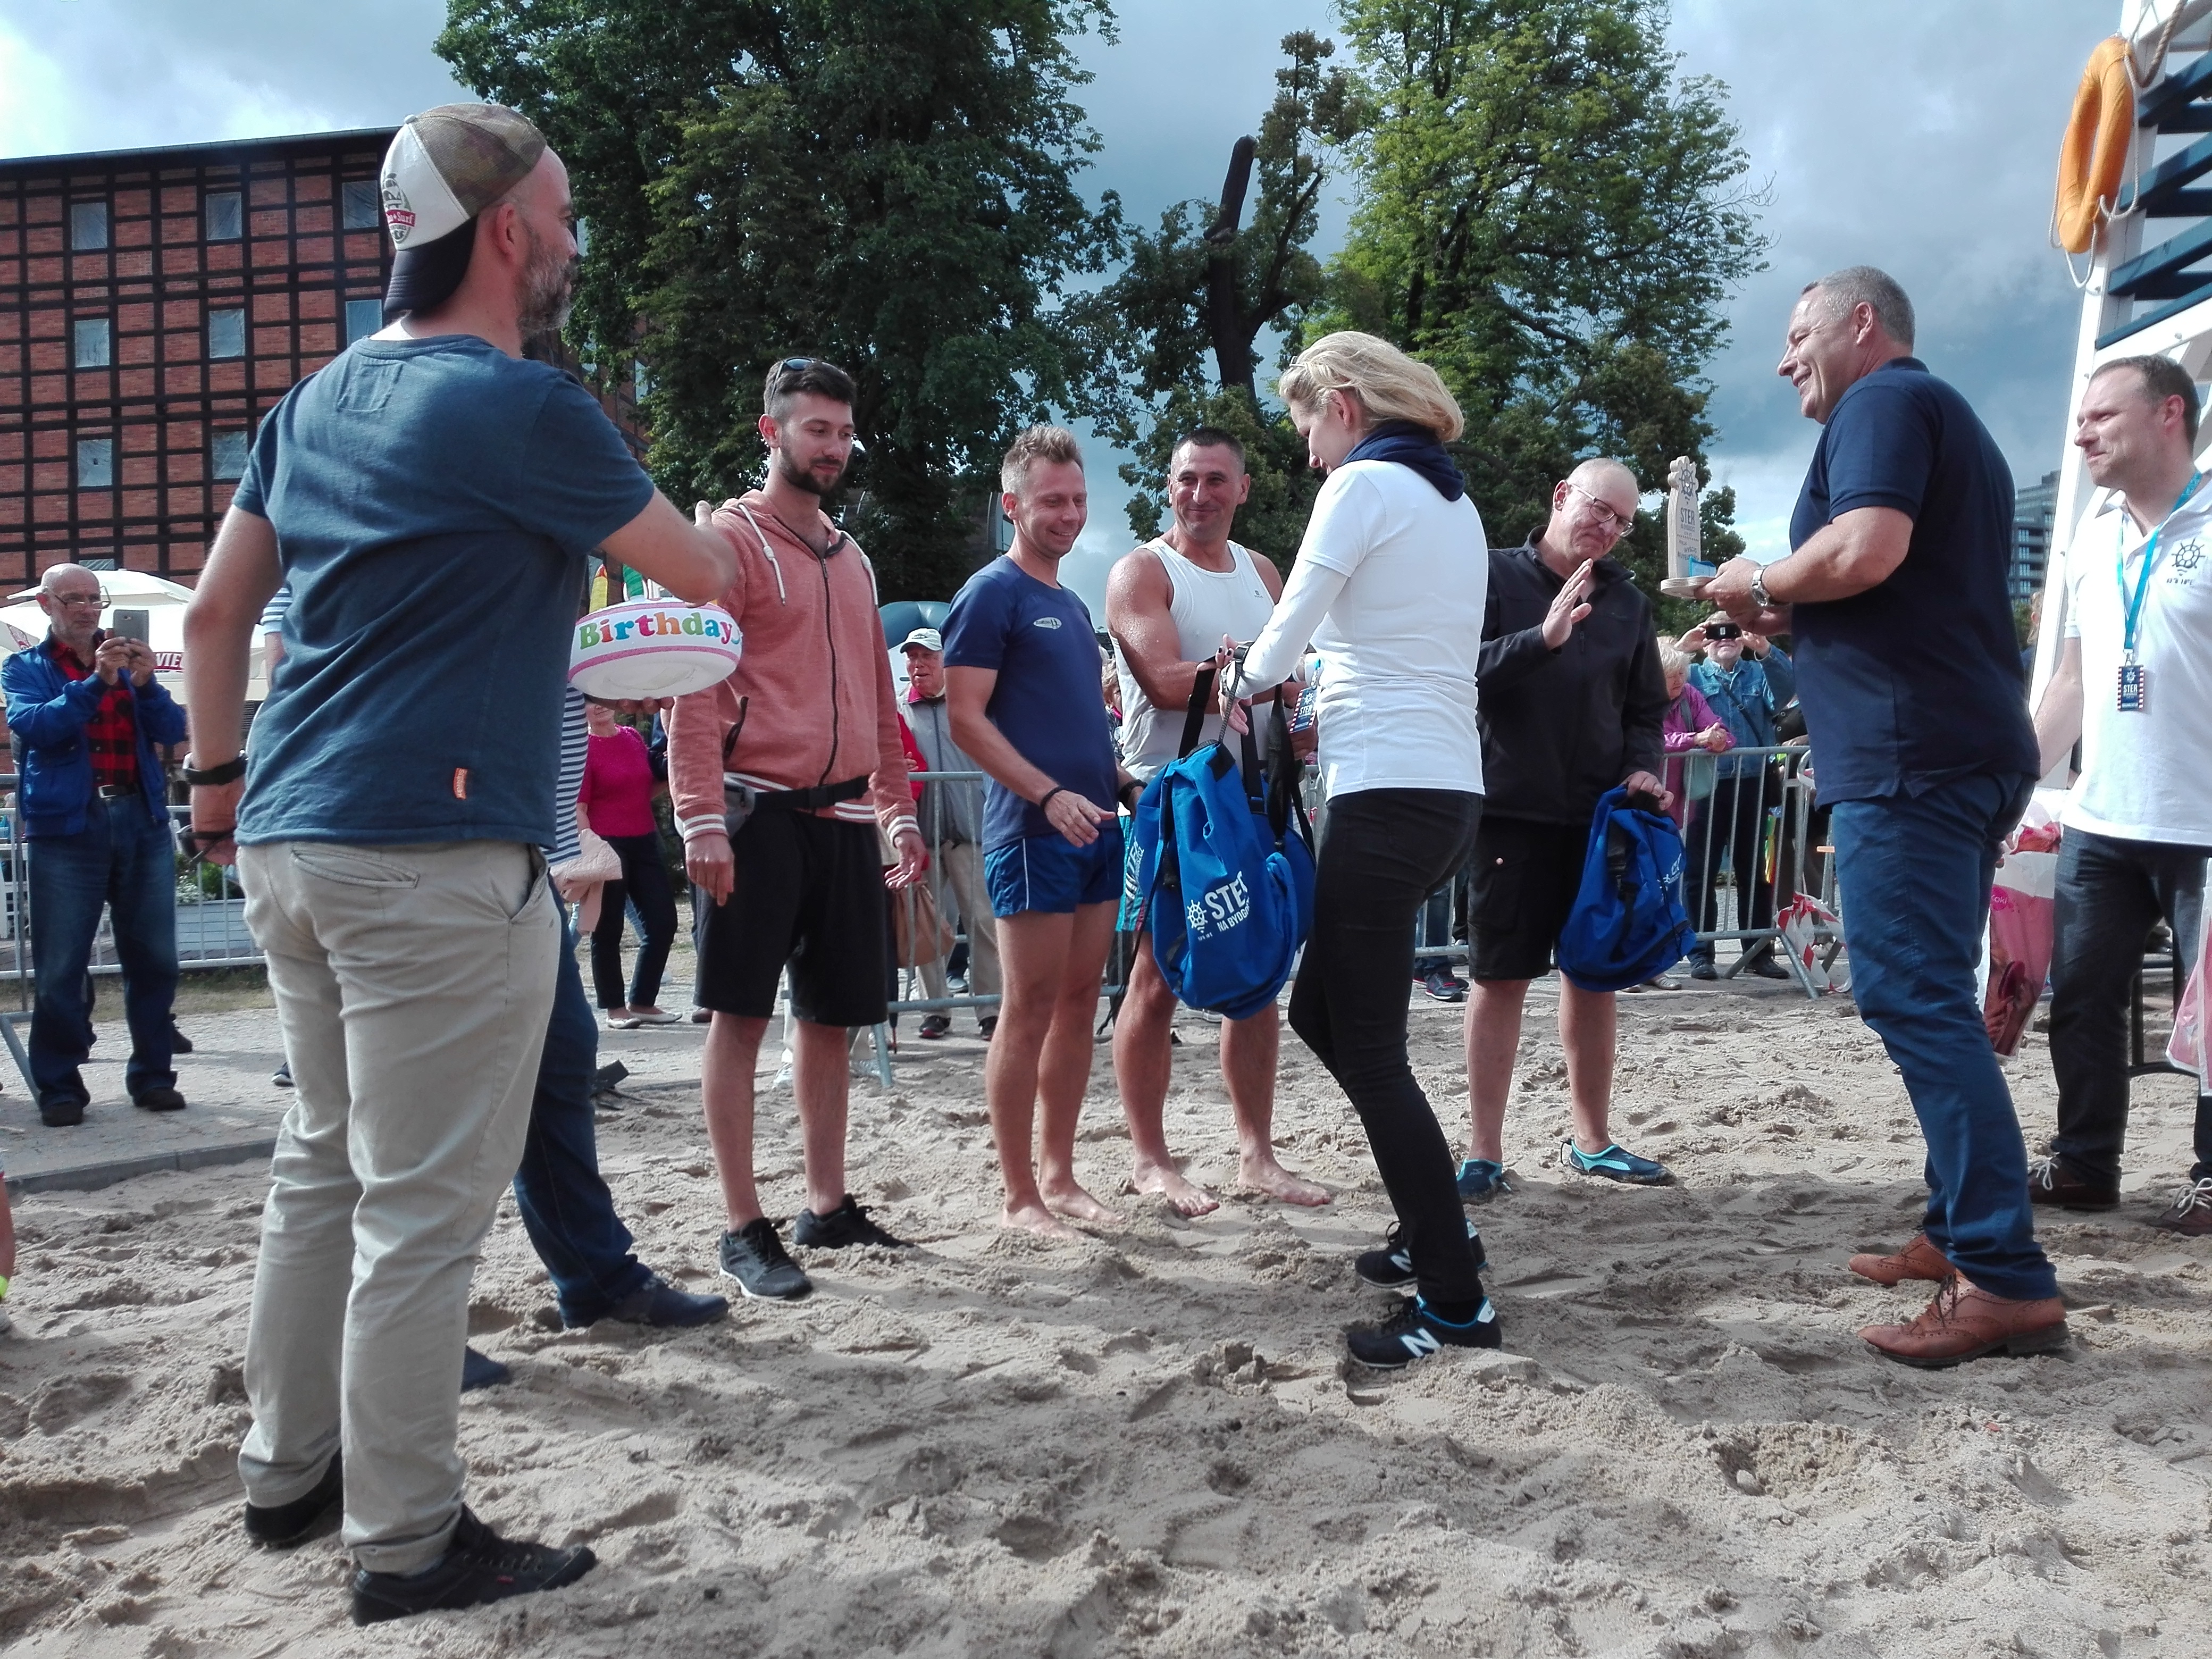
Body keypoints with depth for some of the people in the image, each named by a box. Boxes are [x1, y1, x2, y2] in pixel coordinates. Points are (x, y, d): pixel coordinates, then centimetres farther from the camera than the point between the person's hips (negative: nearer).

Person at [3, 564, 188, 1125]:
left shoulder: (129, 661, 17)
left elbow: (173, 729, 5)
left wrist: (145, 683, -13)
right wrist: (95, 683, -21)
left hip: (143, 823, 3)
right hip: (67, 827, -3)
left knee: (154, 958, 3)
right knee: (61, 968, -3)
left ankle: (153, 1075, 11)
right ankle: (59, 1087, 3)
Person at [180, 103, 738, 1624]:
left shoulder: (315, 402, 15)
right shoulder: (520, 409, -10)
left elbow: (214, 614, 17)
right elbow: (700, 577, 1)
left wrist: (220, 782, 23)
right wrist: (722, 548, 23)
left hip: (288, 839, 9)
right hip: (436, 857, -9)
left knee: (326, 1164, 18)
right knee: (423, 1204, -2)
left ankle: (290, 1471, 29)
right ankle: (408, 1542, 8)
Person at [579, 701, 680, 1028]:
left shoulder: (633, 737, 10)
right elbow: (578, 808, -11)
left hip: (645, 841, 6)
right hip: (607, 846, -6)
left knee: (664, 921, 5)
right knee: (608, 930, 3)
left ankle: (643, 1001, 17)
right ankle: (615, 1008, 13)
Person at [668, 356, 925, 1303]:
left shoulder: (853, 559, 19)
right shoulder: (731, 539, -3)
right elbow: (695, 686, -10)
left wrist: (897, 811, 18)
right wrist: (700, 818, -18)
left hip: (843, 816, 7)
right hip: (757, 807, -7)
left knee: (833, 1015, 12)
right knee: (742, 1015, -3)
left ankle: (828, 1206, 23)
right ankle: (743, 1230, 4)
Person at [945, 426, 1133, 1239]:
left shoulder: (1072, 604, 20)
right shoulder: (992, 592, -5)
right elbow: (966, 719, -12)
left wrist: (1121, 780, 12)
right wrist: (1050, 795, -20)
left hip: (1095, 827, 8)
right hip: (1032, 830, -8)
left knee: (1078, 1005, 10)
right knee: (1029, 1011, -4)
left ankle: (1058, 1175, 19)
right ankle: (1019, 1196, 4)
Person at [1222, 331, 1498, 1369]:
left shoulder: (1364, 484, -8)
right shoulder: (1455, 503, 19)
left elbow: (1285, 632, -5)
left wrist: (1244, 688, 14)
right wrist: (1292, 683, 20)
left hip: (1388, 791, -9)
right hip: (1450, 787, 9)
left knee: (1368, 1049, -3)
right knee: (1321, 1010, 19)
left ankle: (1456, 1301, 0)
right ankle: (1435, 1228, 24)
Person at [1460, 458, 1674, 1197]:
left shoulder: (1627, 601, 11)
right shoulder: (1496, 575, -3)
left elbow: (1646, 710, 16)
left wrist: (1643, 769, -2)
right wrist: (1543, 638, -25)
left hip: (1598, 816, 5)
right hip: (1513, 809, -5)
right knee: (1500, 978, -2)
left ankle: (1591, 1140, 23)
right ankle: (1486, 1154, 5)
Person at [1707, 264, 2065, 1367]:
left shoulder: (1884, 401, -4)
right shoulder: (1951, 426, 26)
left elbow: (1868, 548, -22)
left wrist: (1761, 585, -4)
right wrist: (1793, 625, 19)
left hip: (1909, 750, -10)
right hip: (1969, 747, 11)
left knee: (1914, 999, -13)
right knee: (1932, 998, 14)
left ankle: (2007, 1278, -14)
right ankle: (1959, 1233, 18)